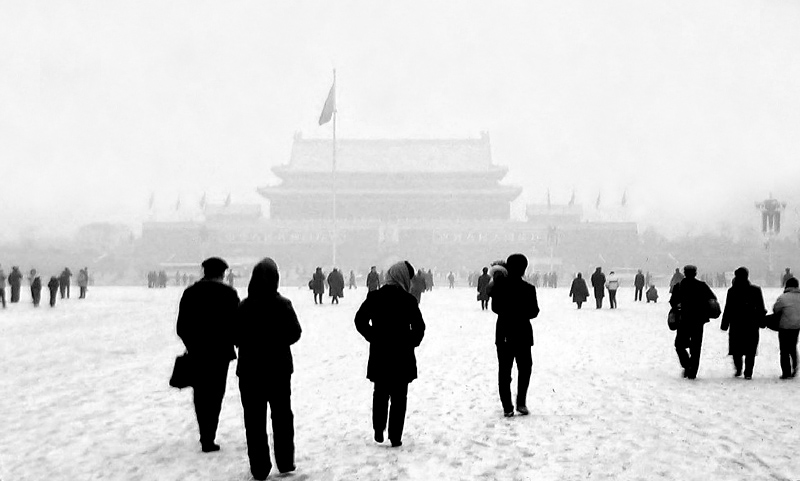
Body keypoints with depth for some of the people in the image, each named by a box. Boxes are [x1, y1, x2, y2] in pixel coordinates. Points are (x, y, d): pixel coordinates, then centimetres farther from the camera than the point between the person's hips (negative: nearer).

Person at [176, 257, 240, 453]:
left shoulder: (190, 292, 4)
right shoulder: (228, 293, -7)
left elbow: (181, 326, 5)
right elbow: (235, 324, -8)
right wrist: (232, 342, 7)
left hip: (196, 353, 4)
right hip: (220, 352, -4)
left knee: (200, 393, 16)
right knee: (215, 394, 1)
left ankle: (205, 434, 25)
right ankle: (208, 439, -4)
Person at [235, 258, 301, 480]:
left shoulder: (243, 307, -10)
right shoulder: (283, 305, -11)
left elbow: (234, 337, -5)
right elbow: (295, 333, -6)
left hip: (250, 369, 0)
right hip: (279, 368, 1)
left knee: (254, 420, 6)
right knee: (282, 416, 15)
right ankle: (285, 463, 19)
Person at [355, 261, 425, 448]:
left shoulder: (374, 297, -2)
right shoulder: (408, 300, -12)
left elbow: (360, 320, -1)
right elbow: (419, 327, -11)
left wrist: (373, 337, 7)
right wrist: (412, 342, 5)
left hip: (379, 355, 3)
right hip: (402, 356, -3)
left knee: (380, 394, 20)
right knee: (399, 397, 6)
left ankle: (378, 431, 20)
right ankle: (395, 437, 5)